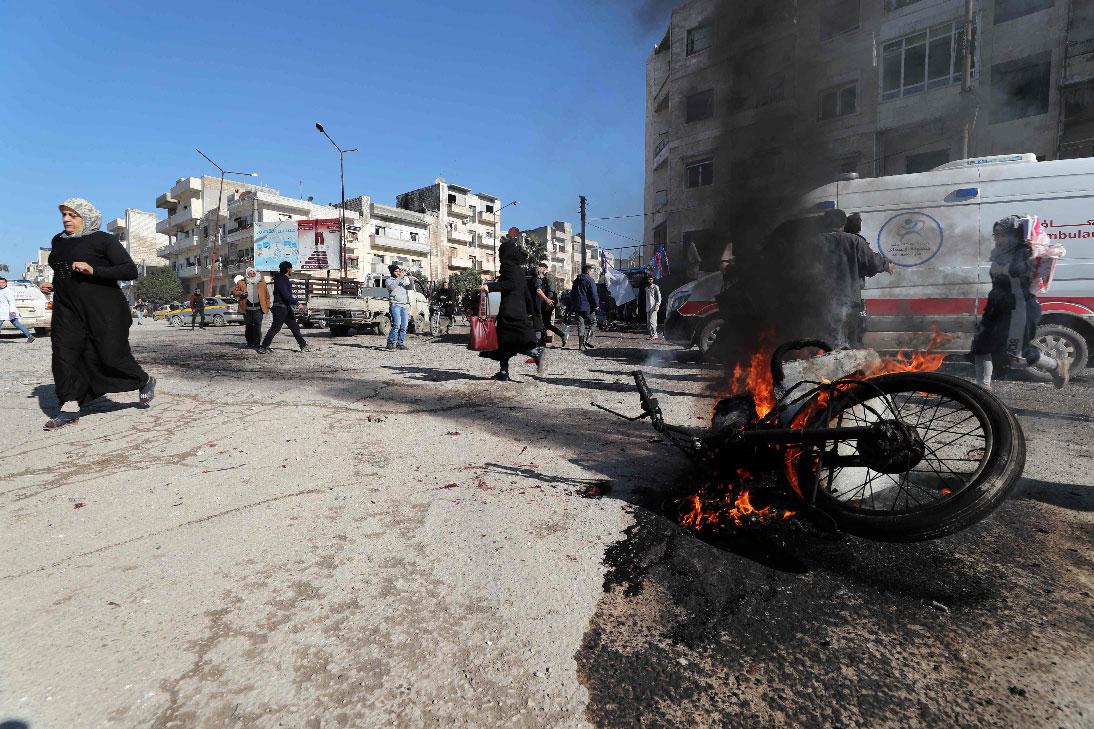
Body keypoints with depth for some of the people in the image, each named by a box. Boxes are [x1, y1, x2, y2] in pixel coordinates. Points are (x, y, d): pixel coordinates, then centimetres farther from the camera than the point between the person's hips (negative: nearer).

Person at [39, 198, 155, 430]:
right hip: (67, 309, 6)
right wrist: (51, 285, 12)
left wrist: (93, 270, -22)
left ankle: (144, 381, 22)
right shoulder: (58, 241, 16)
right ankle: (69, 407, 2)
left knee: (111, 355, -5)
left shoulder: (103, 240, -4)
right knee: (63, 356, -3)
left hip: (103, 309, -6)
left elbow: (131, 271, -13)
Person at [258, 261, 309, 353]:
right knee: (275, 328, -9)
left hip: (286, 308, 10)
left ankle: (303, 345, 16)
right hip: (280, 308, -10)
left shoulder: (285, 279, 17)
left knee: (294, 327, 11)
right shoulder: (280, 279, -14)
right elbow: (286, 295, -23)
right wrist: (297, 303, -22)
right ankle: (263, 347, -3)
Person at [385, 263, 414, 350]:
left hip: (405, 305, 5)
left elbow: (411, 288, 10)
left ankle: (401, 343, 5)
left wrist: (411, 280, -7)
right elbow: (391, 287, -13)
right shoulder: (389, 280, 9)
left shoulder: (404, 281, 22)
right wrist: (399, 278, -15)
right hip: (395, 305, -5)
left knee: (404, 326, -2)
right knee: (397, 324, -18)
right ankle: (391, 343, -9)